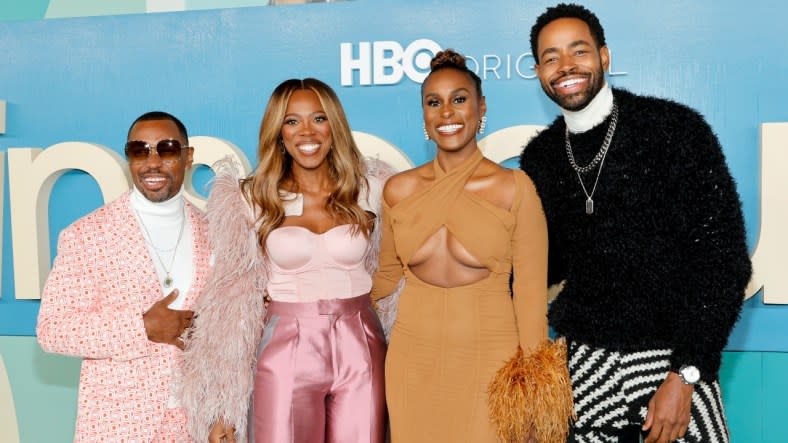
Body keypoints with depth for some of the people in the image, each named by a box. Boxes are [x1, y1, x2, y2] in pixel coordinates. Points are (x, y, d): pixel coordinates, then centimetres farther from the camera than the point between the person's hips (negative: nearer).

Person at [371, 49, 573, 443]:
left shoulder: (514, 188, -8)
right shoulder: (399, 190, 0)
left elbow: (530, 292, -6)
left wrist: (530, 381, -5)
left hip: (489, 359, -2)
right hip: (413, 360, 3)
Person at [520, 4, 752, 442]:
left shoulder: (676, 128, -9)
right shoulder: (540, 157, 3)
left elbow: (723, 258, -10)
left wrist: (685, 375, -15)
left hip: (674, 361, -3)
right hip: (584, 365, 3)